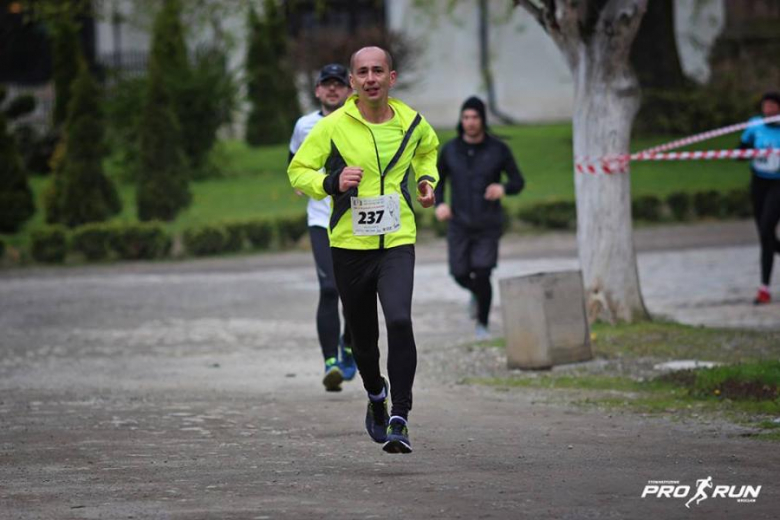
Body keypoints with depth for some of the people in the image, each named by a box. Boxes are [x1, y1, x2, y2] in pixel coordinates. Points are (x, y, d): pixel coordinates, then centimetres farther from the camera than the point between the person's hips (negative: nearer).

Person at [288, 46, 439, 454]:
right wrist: (332, 182, -18)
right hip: (350, 247, 0)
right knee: (363, 336, 11)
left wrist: (426, 180, 9)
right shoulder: (333, 127, -6)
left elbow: (427, 149, 27)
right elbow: (298, 171, 1)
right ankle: (376, 396, 43)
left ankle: (400, 419, -18)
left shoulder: (411, 123, 3)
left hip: (397, 242, 0)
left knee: (399, 321, -23)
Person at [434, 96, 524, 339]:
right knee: (460, 274, 0)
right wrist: (439, 203, -5)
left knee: (482, 274, -12)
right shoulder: (450, 150, 2)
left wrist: (503, 188, -21)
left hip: (488, 225, -2)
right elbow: (437, 180, 14)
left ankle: (483, 325, 5)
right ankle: (477, 292, 37)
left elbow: (518, 181, 2)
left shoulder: (498, 150, -3)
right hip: (459, 223, 2)